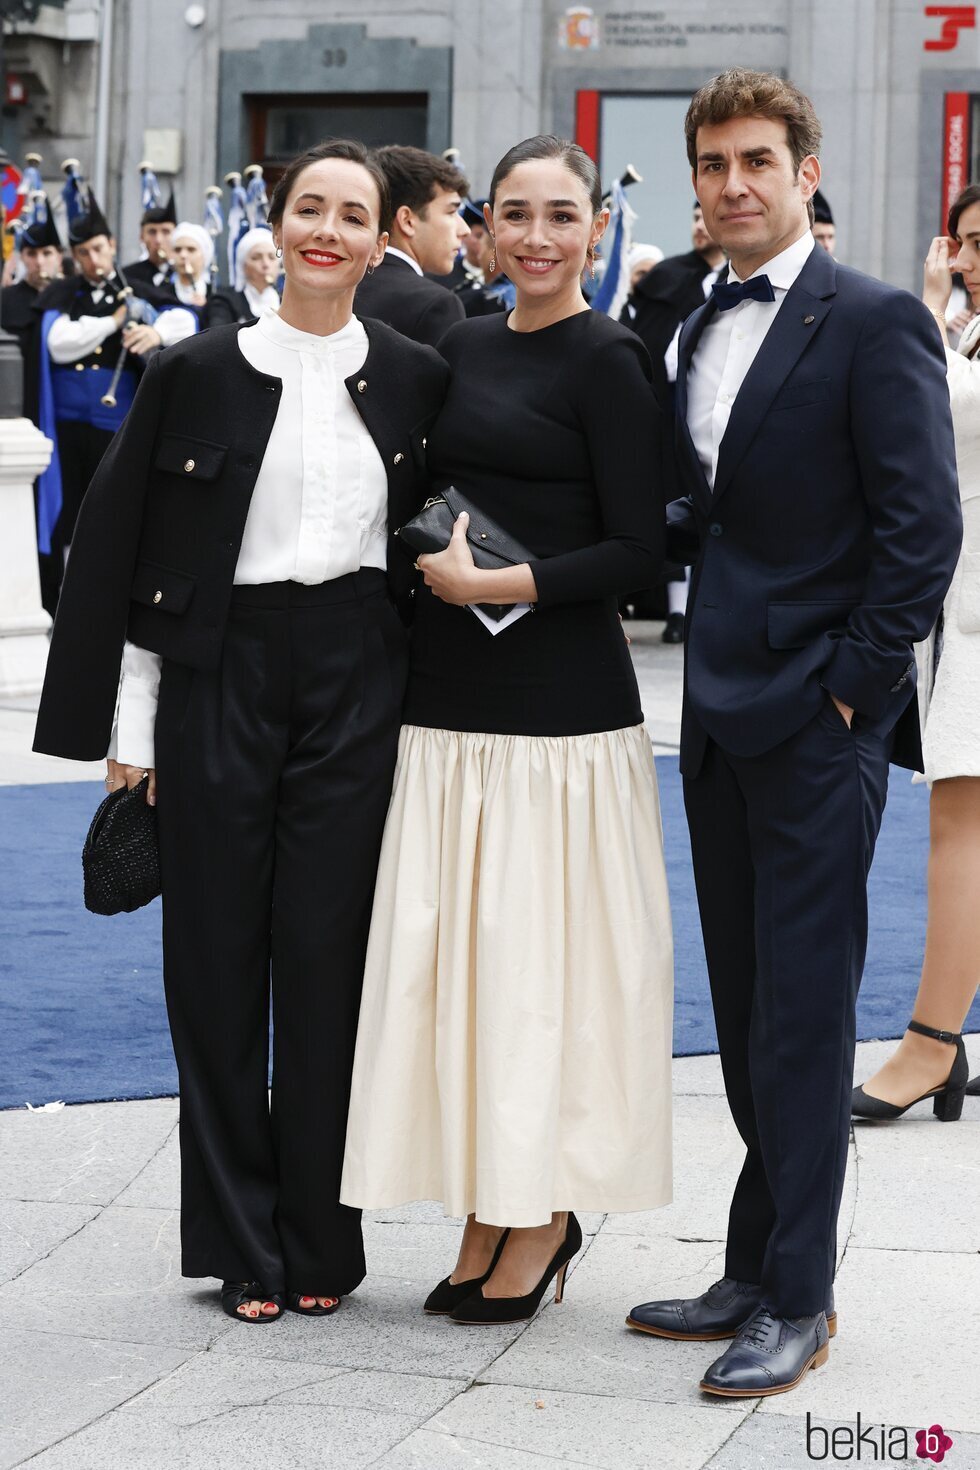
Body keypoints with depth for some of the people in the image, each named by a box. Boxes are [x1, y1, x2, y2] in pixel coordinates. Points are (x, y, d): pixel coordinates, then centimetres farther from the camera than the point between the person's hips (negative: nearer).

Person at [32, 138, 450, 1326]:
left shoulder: (414, 381, 4)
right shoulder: (199, 372, 0)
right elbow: (122, 546, 2)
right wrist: (129, 724, -1)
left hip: (357, 681, 0)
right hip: (222, 678, 0)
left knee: (327, 953, 1)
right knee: (218, 954, 3)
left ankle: (319, 1240, 13)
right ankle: (241, 1246, 14)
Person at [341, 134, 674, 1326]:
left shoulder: (605, 359, -7)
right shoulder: (459, 349, 12)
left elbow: (639, 546, -11)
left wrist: (497, 586, -16)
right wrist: (432, 570, 4)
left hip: (559, 704, -6)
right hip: (447, 700, 6)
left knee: (541, 952, -1)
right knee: (454, 952, 7)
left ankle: (546, 1215, 11)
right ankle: (487, 1215, 16)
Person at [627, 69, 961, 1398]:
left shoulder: (875, 324, -9)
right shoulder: (705, 331, 15)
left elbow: (922, 527, -14)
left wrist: (849, 689, -14)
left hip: (818, 724, -8)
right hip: (722, 716, 8)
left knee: (802, 1013, -3)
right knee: (745, 1015, 12)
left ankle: (797, 1301, 5)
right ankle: (756, 1273, 21)